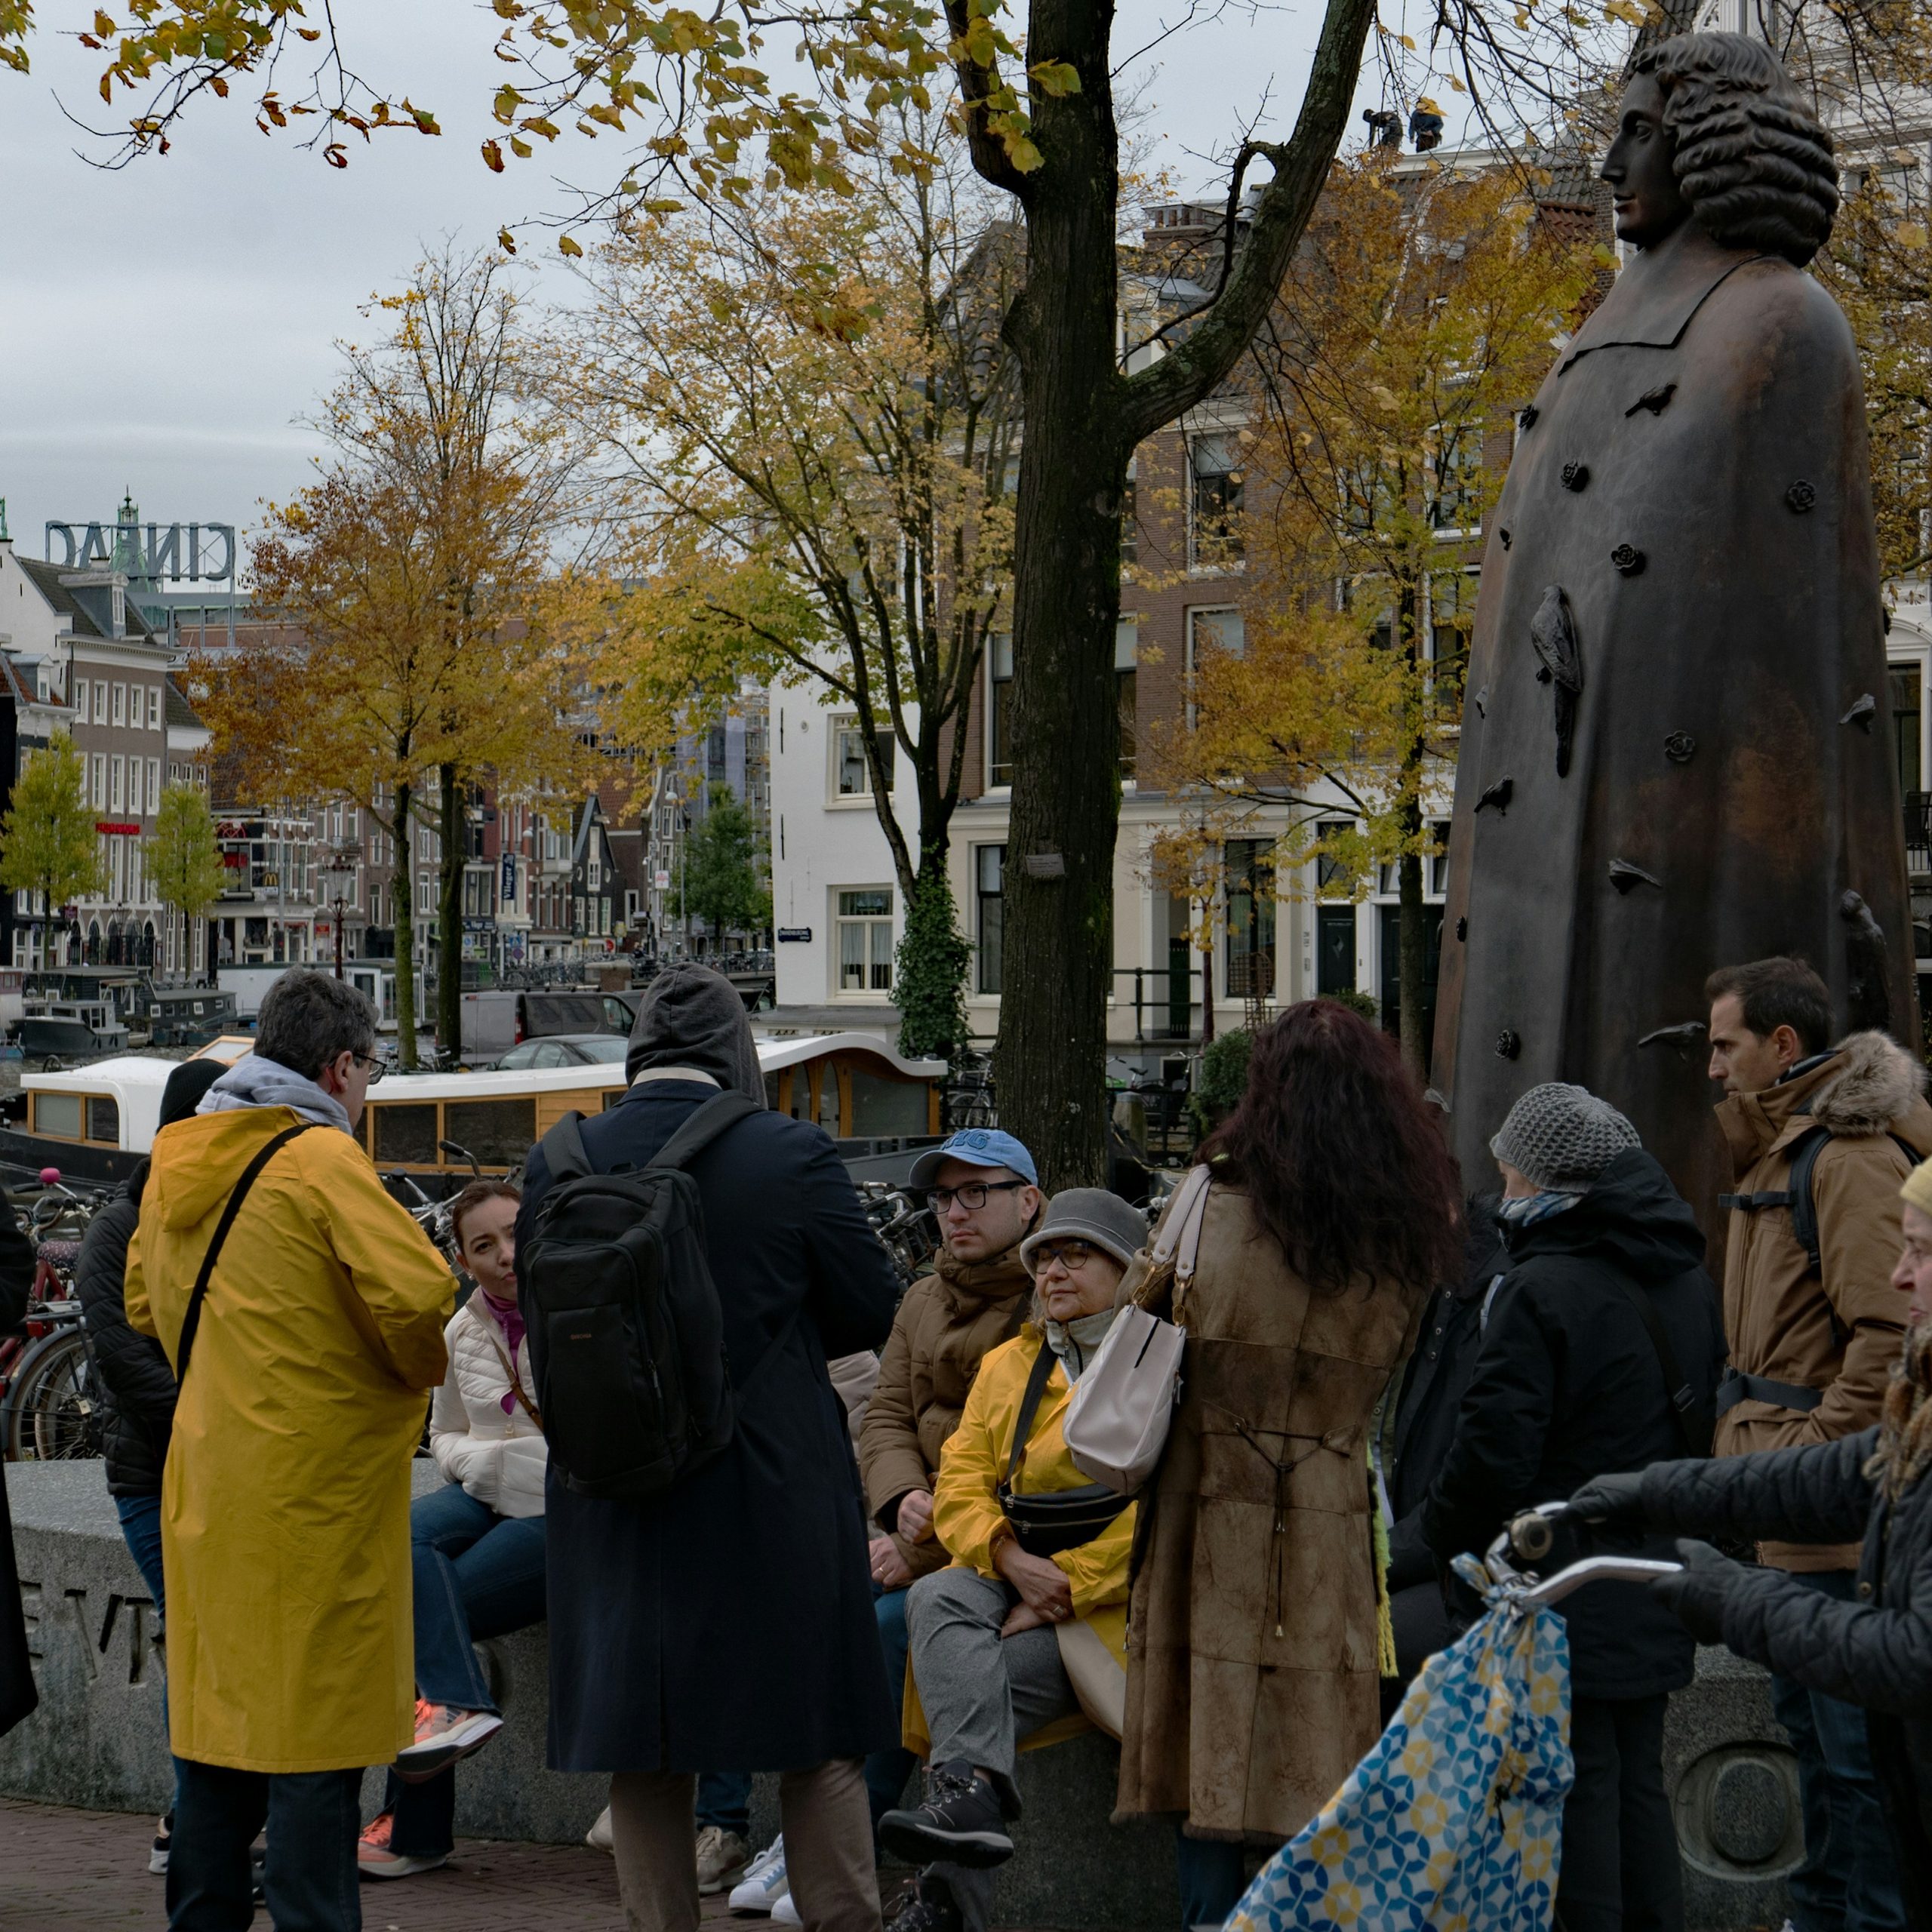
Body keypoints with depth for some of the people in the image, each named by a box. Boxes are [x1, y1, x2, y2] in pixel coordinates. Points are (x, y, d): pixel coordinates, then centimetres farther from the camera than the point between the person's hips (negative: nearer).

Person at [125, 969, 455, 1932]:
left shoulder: (176, 1159, 10)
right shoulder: (321, 1159, -14)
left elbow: (145, 1302, 21)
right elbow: (415, 1291, -23)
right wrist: (420, 1370, -4)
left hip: (204, 1480, 7)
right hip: (313, 1487, -7)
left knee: (217, 1704, 15)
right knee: (313, 1715, -2)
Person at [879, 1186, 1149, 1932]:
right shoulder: (1008, 1366, 20)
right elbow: (960, 1483, 10)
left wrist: (1067, 1585, -18)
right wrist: (1012, 1560, -12)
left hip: (1119, 1595, -5)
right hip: (1015, 1577, 5)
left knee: (985, 1682, -27)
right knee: (936, 1599, -29)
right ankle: (974, 1793, -48)